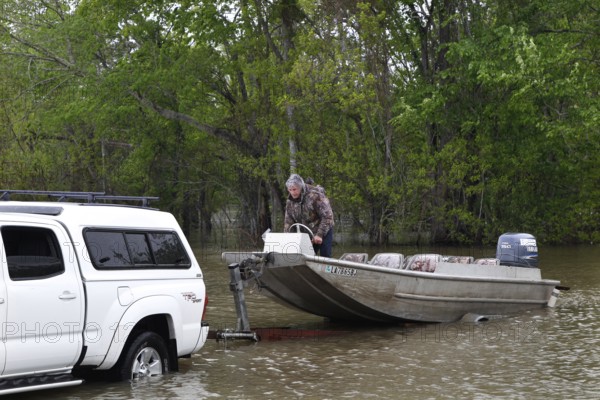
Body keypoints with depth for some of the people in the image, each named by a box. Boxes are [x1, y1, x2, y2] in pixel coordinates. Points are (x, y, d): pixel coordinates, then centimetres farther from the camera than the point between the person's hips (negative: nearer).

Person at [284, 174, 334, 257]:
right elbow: (288, 221, 6)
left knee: (325, 256, -9)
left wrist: (320, 234, -25)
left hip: (323, 231, -5)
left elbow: (327, 216, -22)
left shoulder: (315, 196, -21)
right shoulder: (290, 202, -1)